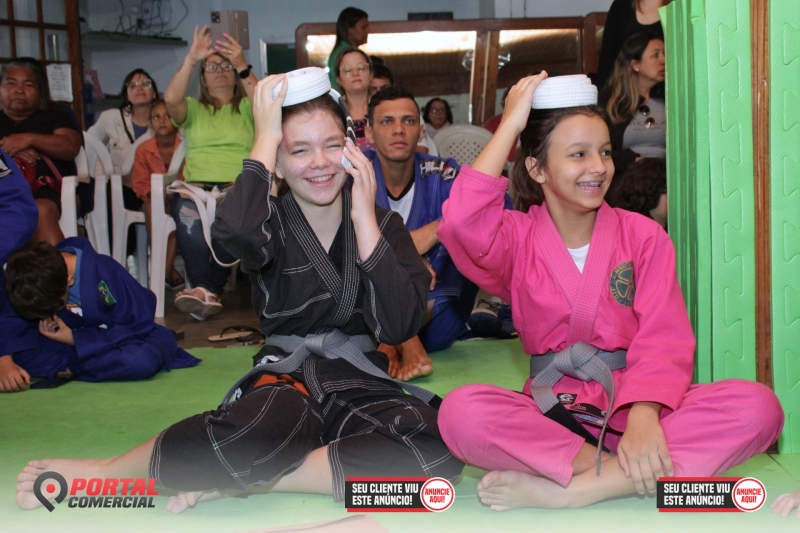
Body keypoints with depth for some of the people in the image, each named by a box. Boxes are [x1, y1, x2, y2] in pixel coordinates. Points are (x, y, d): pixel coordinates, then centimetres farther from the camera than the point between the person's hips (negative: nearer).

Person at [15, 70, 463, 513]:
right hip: (285, 381, -2)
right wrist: (265, 137, -14)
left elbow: (400, 326, -10)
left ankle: (241, 481, -22)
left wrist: (364, 218, -10)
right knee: (253, 434, -40)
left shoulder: (384, 224, 6)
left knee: (441, 449, -32)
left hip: (359, 387, 3)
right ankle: (108, 471, -13)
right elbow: (236, 234, -27)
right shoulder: (272, 223, 1)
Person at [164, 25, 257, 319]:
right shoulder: (194, 109, 23)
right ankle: (208, 291, -36)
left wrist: (243, 67, -13)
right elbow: (171, 99, 0)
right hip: (197, 184, 1)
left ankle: (205, 288, -31)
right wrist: (190, 59, -8)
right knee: (186, 208, -36)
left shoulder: (246, 108, 20)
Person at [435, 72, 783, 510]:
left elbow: (663, 340, -6)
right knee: (461, 411, -31)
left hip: (635, 405, 2)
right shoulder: (517, 238, 4)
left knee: (757, 405, -26)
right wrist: (510, 125, -10)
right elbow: (461, 225, -20)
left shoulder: (644, 236, 6)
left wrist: (643, 416, -26)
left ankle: (563, 491, -28)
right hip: (553, 414, -1)